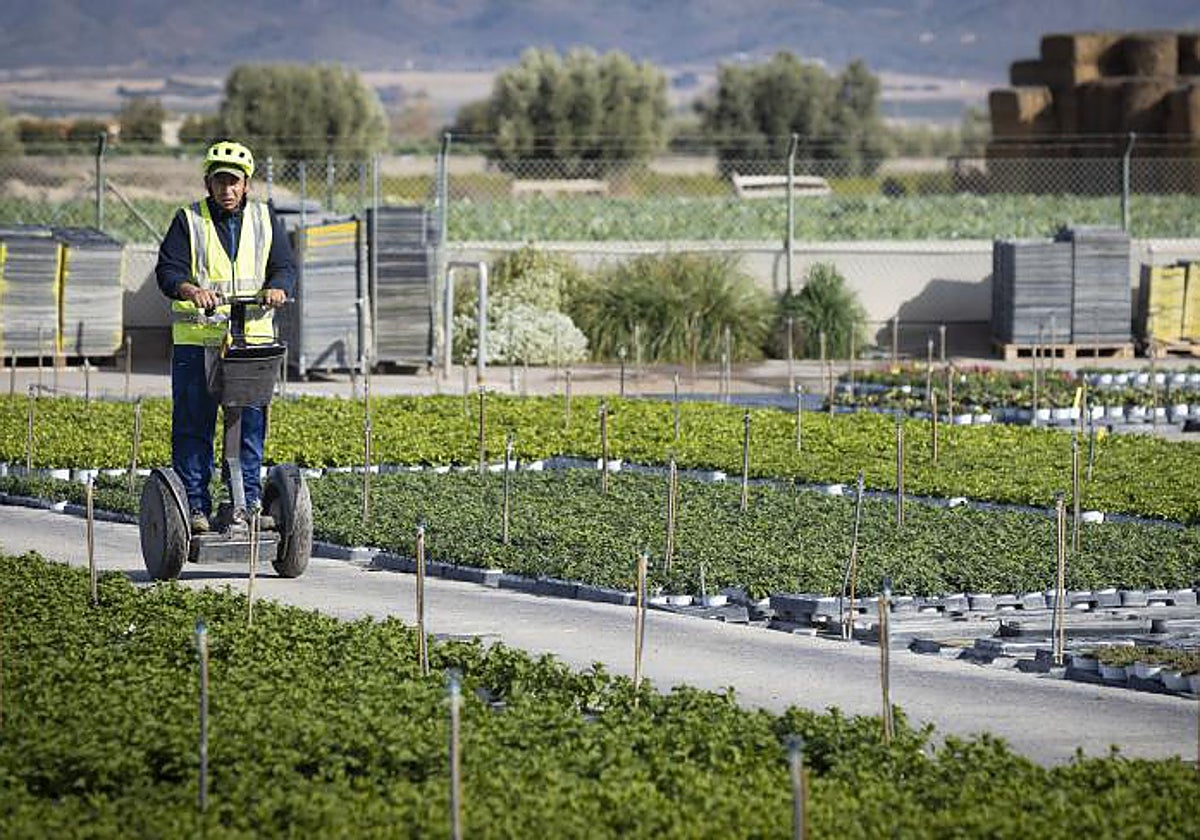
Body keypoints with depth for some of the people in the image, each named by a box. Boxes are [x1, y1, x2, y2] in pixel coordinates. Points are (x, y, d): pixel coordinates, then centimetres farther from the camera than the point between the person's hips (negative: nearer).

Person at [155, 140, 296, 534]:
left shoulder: (266, 220, 12)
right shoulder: (188, 221, 3)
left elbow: (285, 265, 6)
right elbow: (167, 269, -6)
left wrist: (277, 287, -18)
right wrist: (191, 289, -28)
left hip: (253, 337, 2)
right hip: (197, 339, -2)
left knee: (250, 424, 1)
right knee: (193, 426, -2)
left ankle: (247, 501, 9)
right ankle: (195, 505, 2)